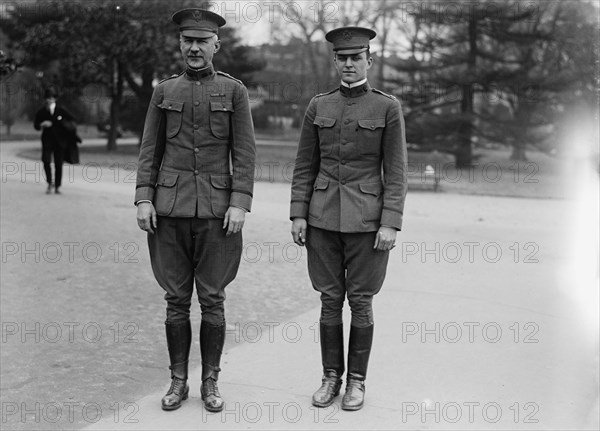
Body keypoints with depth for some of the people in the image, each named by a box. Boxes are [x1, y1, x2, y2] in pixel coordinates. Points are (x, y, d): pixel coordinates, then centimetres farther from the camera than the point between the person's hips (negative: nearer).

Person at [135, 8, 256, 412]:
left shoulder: (234, 90, 3)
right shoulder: (164, 91, 9)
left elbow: (245, 152, -1)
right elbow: (150, 150, 8)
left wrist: (240, 203, -10)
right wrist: (144, 198, -2)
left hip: (216, 210, -1)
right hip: (170, 210, 2)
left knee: (212, 300, 5)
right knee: (176, 299, 7)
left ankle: (211, 382, 19)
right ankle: (178, 381, 20)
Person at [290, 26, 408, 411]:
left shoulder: (388, 108, -3)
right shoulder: (318, 106, 6)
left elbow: (395, 172, -6)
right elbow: (305, 166, 7)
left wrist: (390, 224, -12)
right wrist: (298, 214, 0)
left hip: (367, 219, -2)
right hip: (324, 218, 3)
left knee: (360, 302, 4)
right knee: (330, 300, 8)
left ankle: (357, 380, 19)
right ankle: (331, 377, 21)